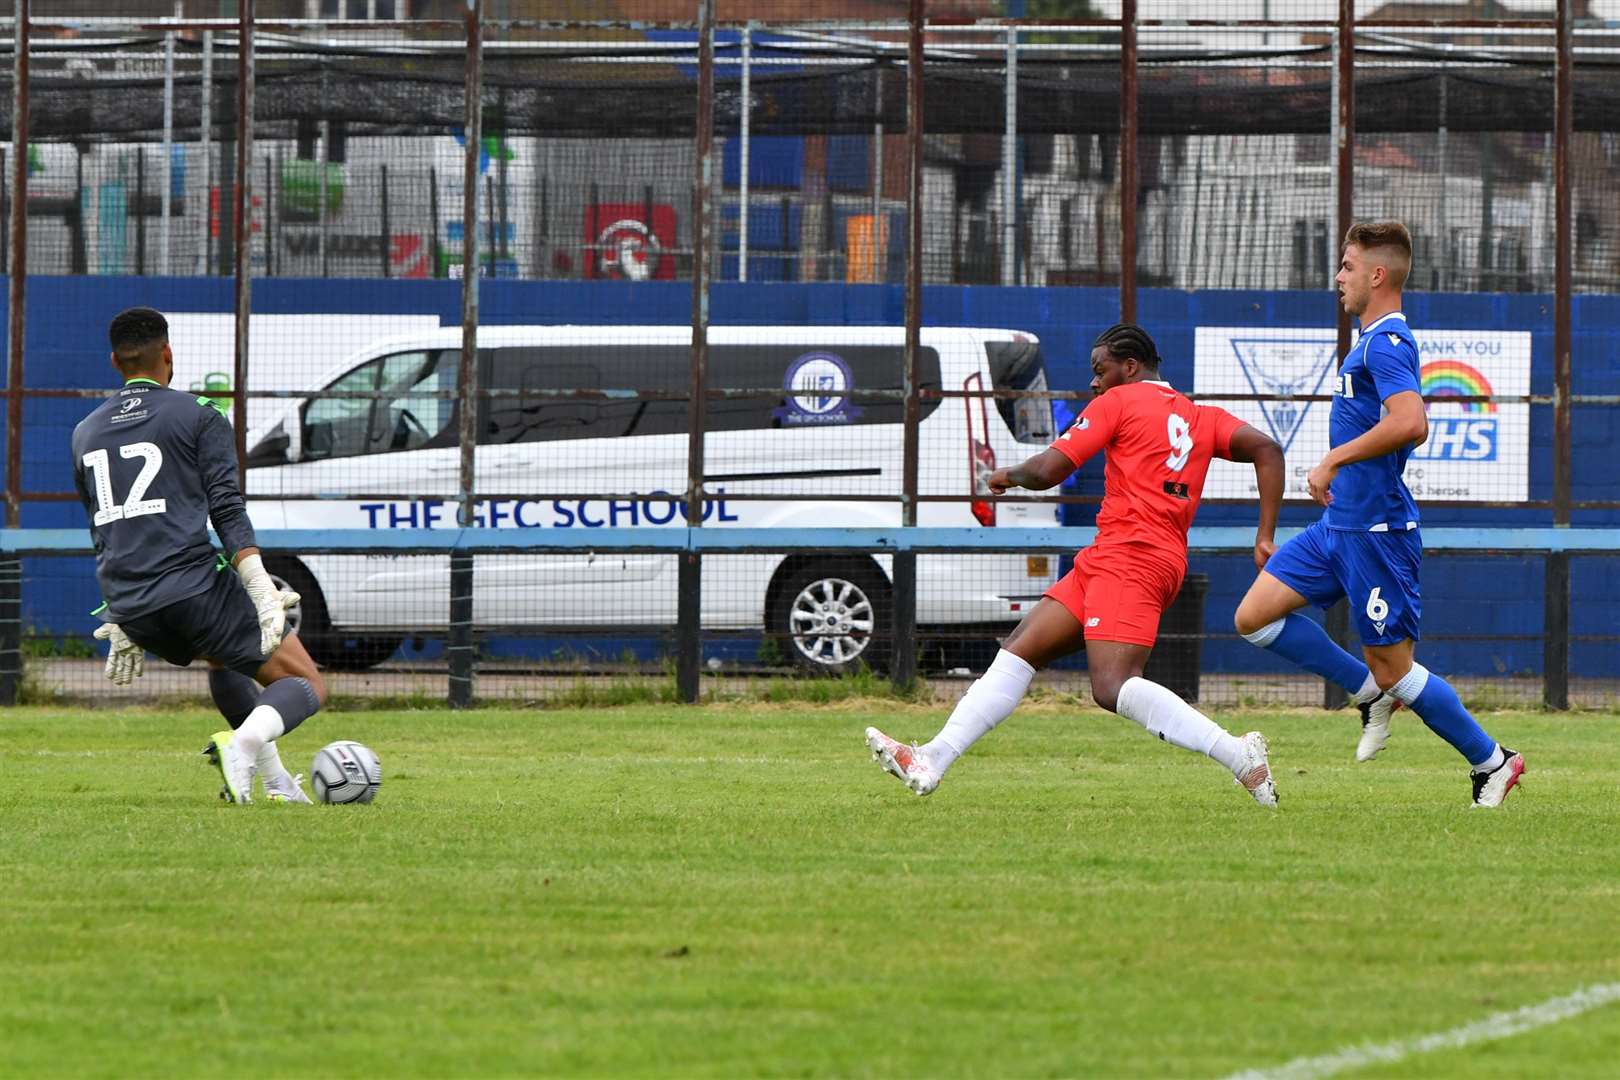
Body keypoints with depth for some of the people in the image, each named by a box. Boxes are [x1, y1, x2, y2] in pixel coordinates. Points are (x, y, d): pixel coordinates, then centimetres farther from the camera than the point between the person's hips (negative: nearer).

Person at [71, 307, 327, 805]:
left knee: (221, 656, 36)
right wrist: (262, 591, -14)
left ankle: (274, 780, 25)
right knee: (306, 686, 2)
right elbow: (227, 510, -10)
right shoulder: (199, 418, 2)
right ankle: (243, 743, -29)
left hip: (131, 610, 6)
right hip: (195, 589, -6)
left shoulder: (85, 434, 19)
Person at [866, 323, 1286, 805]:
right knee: (1020, 650, 9)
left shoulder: (1118, 403, 1)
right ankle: (932, 760, 7)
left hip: (1128, 554, -9)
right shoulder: (1203, 418, 20)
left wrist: (1009, 475, 19)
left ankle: (1238, 754, -30)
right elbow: (1266, 450, 7)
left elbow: (1046, 471, -3)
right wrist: (1266, 536, 3)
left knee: (1113, 686, -24)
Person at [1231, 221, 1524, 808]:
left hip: (1375, 532, -10)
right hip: (1340, 524, 10)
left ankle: (1492, 761, 10)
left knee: (1392, 668, -3)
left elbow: (1408, 423, -33)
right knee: (1253, 617, 5)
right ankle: (1373, 694, 13)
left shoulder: (1386, 343, -17)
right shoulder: (1375, 342, 15)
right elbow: (1412, 427, 28)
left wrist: (1333, 460, -25)